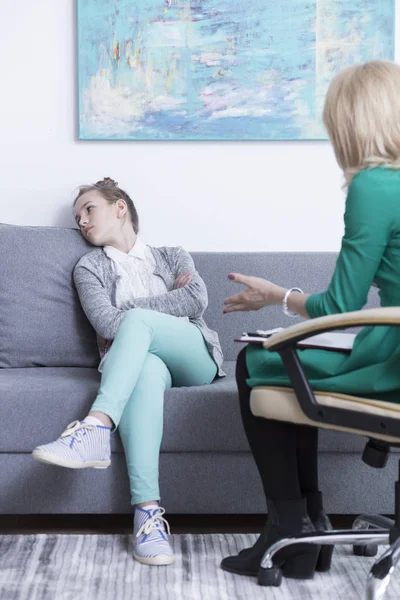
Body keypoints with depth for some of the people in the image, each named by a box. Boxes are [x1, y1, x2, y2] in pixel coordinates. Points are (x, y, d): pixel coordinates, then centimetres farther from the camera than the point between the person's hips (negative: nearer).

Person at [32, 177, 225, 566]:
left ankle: (94, 431, -47)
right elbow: (106, 323, 0)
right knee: (147, 368, -39)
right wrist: (169, 300, 3)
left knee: (136, 321, -31)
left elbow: (197, 301, 2)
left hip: (194, 360, 1)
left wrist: (132, 309, 0)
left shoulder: (174, 257, 23)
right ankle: (147, 511, -51)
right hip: (132, 363, -1)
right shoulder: (89, 267, 19)